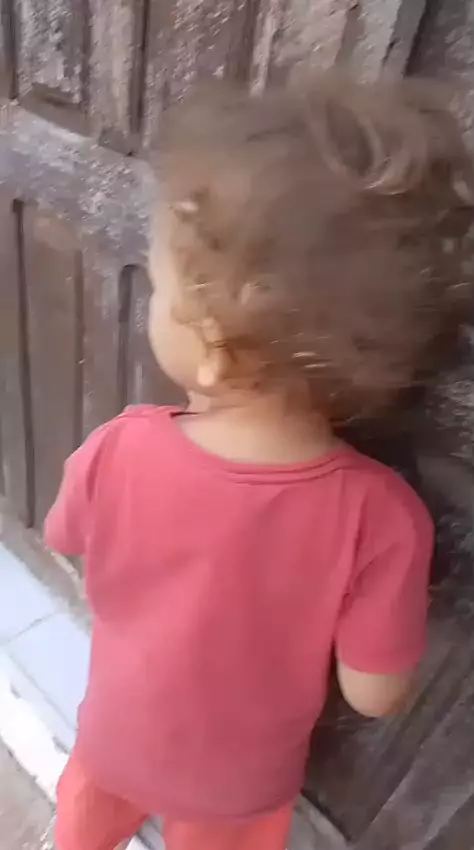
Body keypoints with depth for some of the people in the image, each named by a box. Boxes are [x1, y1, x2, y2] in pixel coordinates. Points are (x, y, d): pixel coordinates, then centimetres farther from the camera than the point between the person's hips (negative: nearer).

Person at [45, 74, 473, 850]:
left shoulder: (117, 453, -35)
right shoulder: (380, 517, -38)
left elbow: (66, 542, -12)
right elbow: (374, 696, -23)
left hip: (118, 731, 1)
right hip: (242, 777, 0)